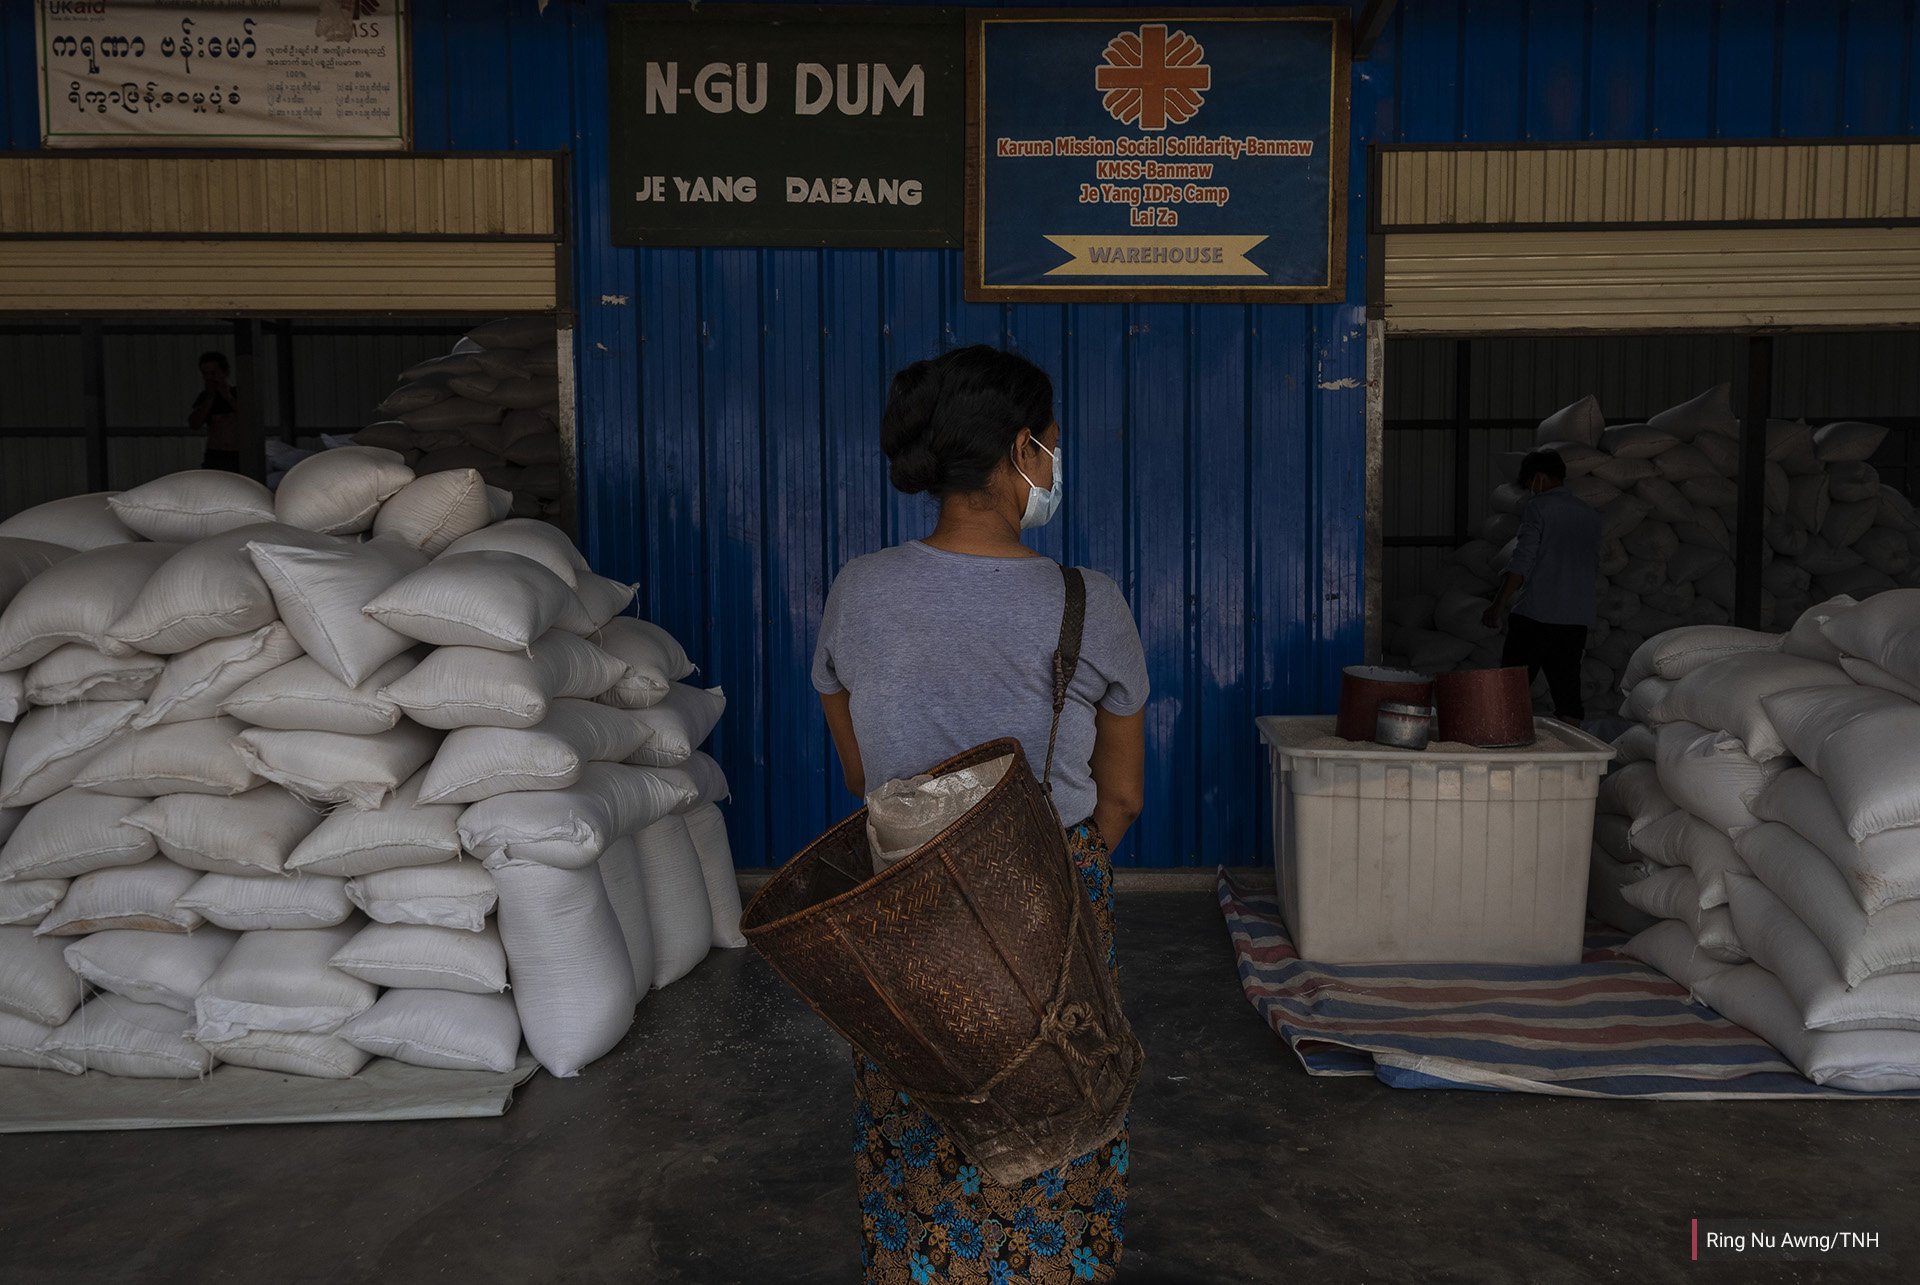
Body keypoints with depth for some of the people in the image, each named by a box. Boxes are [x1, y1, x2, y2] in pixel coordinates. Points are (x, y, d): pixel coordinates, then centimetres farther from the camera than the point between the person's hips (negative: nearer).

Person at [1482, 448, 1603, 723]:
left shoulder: (1538, 508, -4)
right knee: (1567, 691, 6)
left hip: (1535, 616, -6)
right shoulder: (1590, 516, 14)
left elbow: (1522, 563, -11)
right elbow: (1595, 569, 21)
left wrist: (1498, 605, -7)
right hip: (1577, 620, 6)